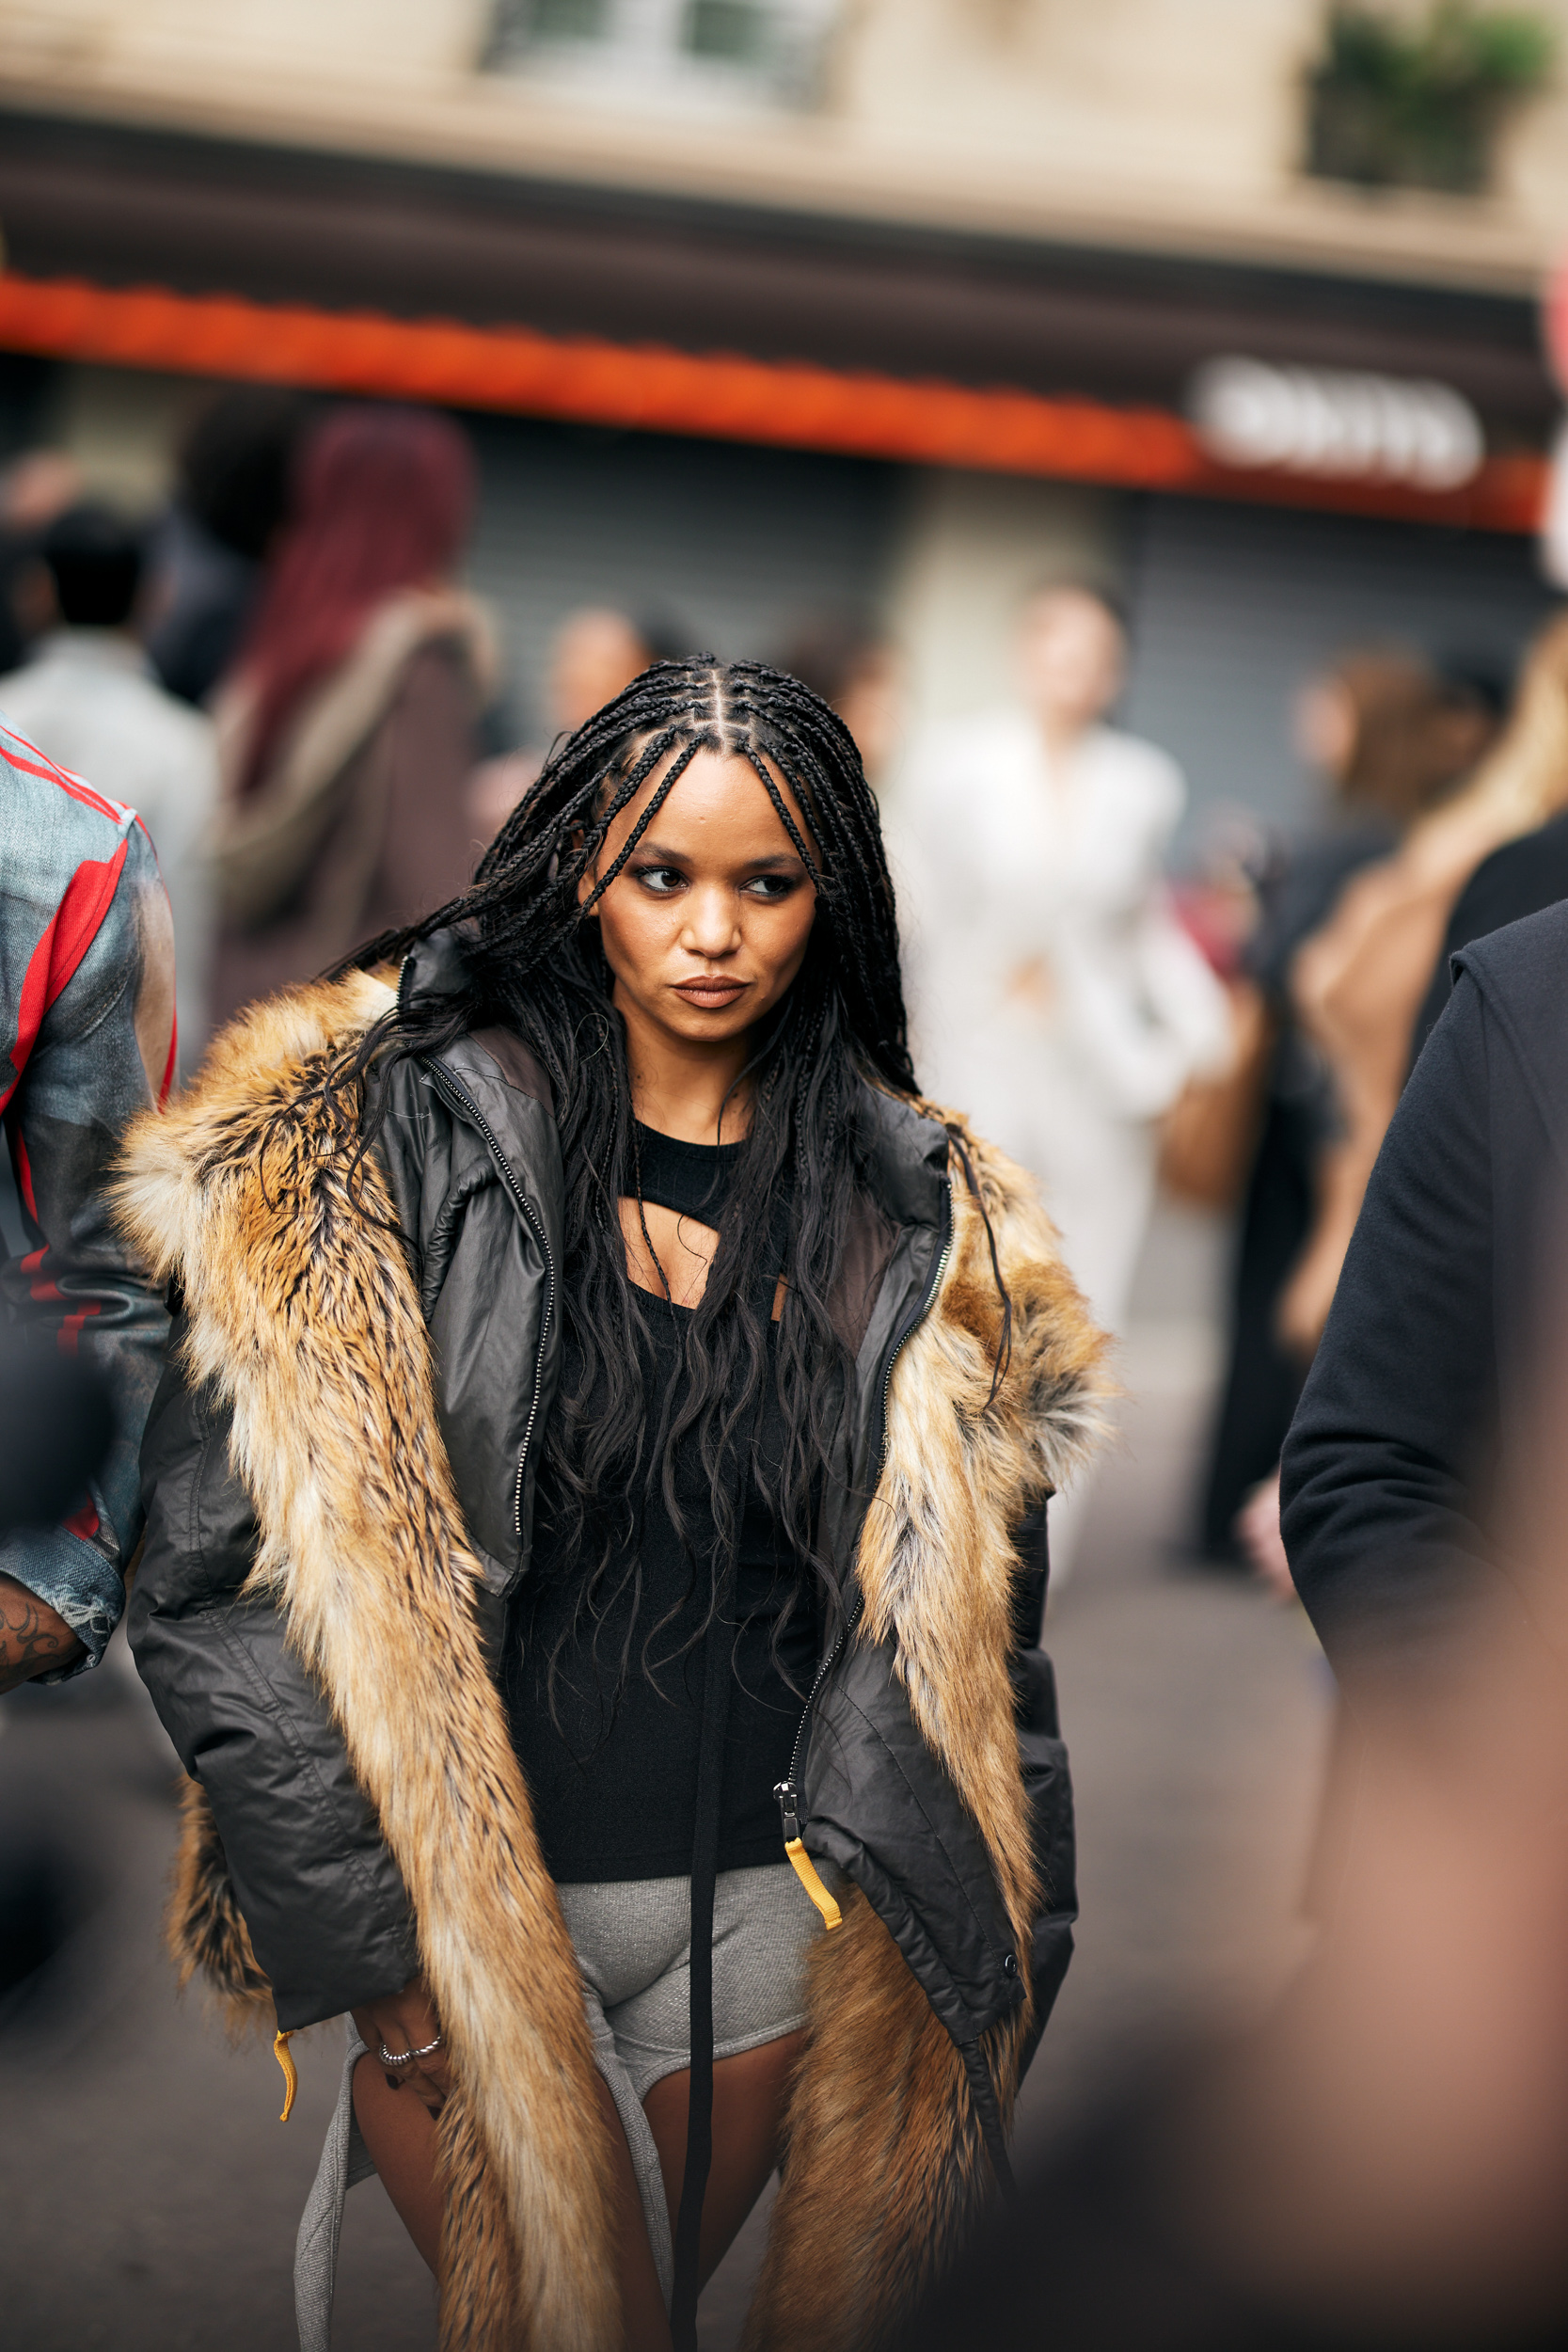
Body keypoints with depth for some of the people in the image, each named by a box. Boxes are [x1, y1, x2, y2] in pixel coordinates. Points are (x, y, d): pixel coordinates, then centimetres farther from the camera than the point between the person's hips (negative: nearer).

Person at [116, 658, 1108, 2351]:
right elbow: (219, 1575, -10)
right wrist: (369, 1939, -13)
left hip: (772, 1898, 4)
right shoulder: (382, 1145, -8)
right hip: (464, 1916, -3)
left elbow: (970, 1623, 10)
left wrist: (1006, 1941, 5)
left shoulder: (916, 1218, 5)